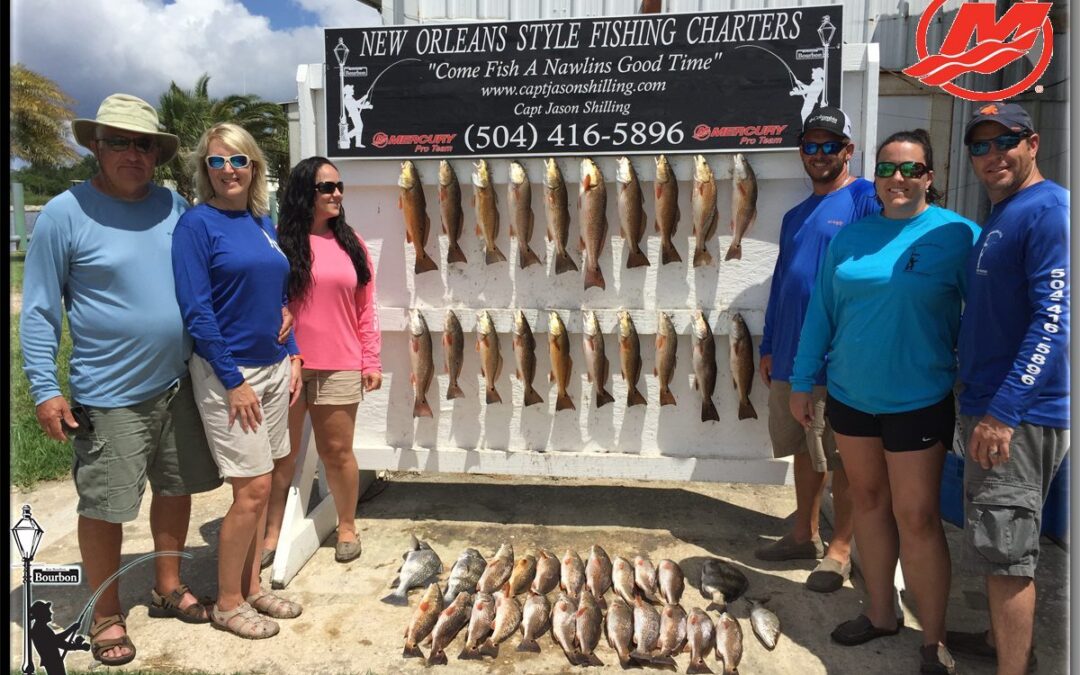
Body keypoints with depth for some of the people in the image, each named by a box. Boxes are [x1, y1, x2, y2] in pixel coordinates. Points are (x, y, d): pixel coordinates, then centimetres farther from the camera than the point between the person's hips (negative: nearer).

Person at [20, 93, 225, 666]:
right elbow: (39, 310, -6)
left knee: (177, 487, 16)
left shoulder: (173, 205, 4)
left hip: (177, 385, 5)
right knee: (103, 507, 5)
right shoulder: (65, 213, -8)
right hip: (109, 397, -5)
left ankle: (168, 586, 36)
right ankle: (106, 615, 25)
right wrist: (44, 389, -11)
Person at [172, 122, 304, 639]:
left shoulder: (263, 222, 10)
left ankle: (250, 587, 27)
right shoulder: (196, 224, -10)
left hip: (272, 368, 7)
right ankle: (226, 603, 15)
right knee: (253, 489, -4)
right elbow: (196, 311, -15)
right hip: (227, 373, -7)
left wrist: (292, 355, 8)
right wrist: (233, 382, -16)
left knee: (260, 486, 13)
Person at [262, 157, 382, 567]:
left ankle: (347, 527, 26)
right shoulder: (279, 242, -2)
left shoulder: (351, 244, 8)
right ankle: (272, 533, 23)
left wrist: (371, 360, 3)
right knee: (281, 454, 10)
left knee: (337, 451, 10)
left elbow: (366, 309, 7)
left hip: (339, 368, 2)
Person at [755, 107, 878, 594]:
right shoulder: (795, 216, 16)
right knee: (805, 451, 17)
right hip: (790, 357, 8)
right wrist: (768, 348, 16)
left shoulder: (866, 201, -7)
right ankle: (805, 536, 31)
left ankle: (840, 550, 18)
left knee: (841, 458, 4)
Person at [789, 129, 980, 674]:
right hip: (850, 394, 5)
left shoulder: (956, 234, -7)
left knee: (915, 517, -1)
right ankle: (880, 614, 32)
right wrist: (802, 382, 7)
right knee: (867, 500, 15)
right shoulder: (850, 235, 5)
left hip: (918, 400, -4)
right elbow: (821, 310, 8)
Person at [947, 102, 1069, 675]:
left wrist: (1003, 412, -26)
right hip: (989, 403, 10)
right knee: (997, 543, 21)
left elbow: (1055, 318, -23)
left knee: (1006, 551, -3)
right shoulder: (1000, 218, 16)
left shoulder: (1049, 209, -14)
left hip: (1017, 413, -10)